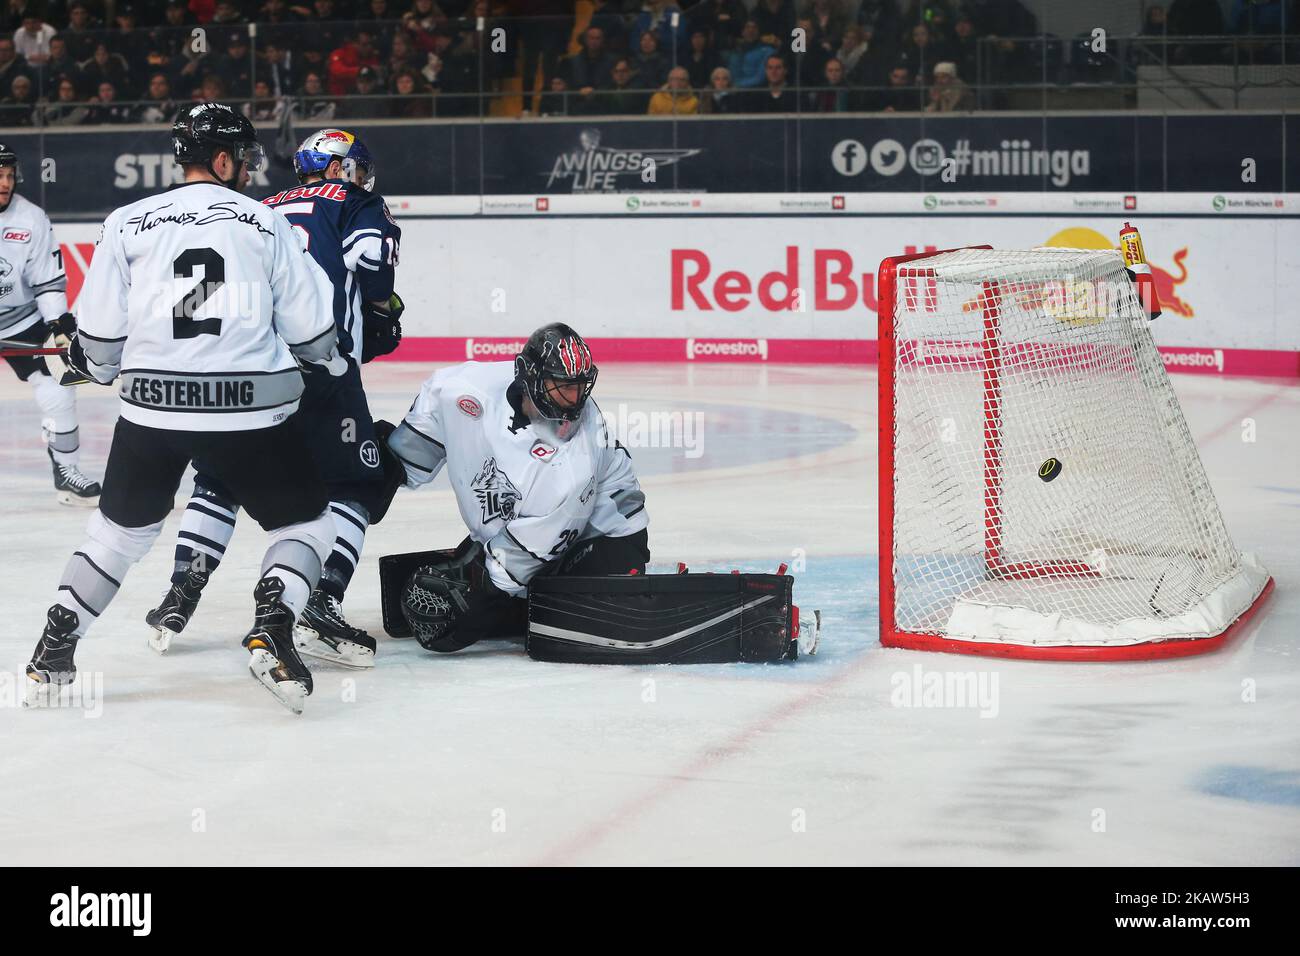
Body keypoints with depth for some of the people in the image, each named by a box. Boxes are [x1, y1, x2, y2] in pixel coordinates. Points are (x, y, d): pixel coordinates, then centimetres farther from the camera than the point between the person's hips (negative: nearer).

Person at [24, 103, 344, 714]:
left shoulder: (128, 224, 3)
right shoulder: (265, 223, 1)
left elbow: (99, 340, 4)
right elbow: (310, 331, 3)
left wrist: (97, 368, 27)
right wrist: (331, 362, 25)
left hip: (152, 411, 2)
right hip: (251, 411, -2)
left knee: (120, 528, 24)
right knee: (306, 522, 15)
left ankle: (52, 653, 20)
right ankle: (272, 632, -7)